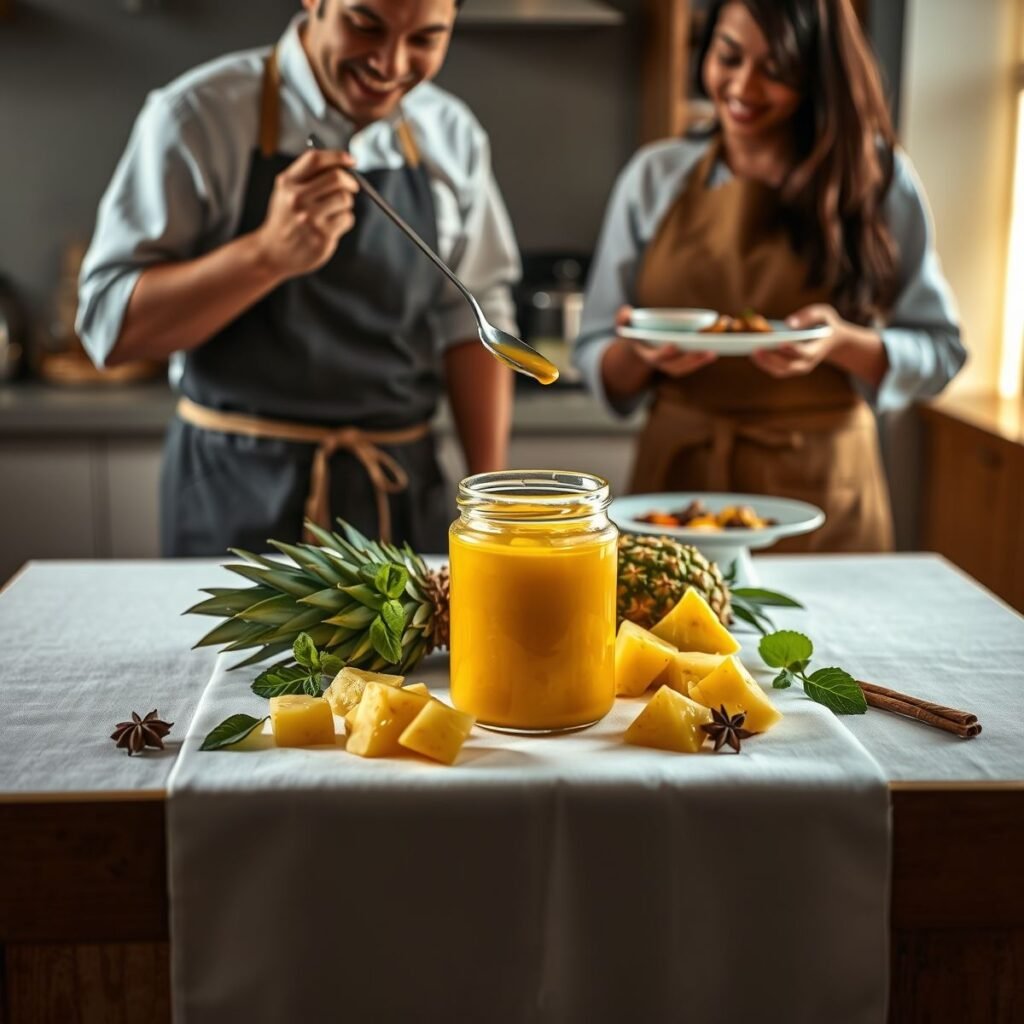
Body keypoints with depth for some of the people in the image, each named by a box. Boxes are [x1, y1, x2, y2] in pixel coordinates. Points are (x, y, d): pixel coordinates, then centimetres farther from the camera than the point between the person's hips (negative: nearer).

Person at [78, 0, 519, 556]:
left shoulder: (451, 135, 4)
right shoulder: (199, 115, -9)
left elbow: (473, 319, 7)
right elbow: (109, 326, -13)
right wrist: (269, 254, -27)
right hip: (239, 501, -3)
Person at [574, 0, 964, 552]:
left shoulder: (877, 178, 0)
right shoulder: (655, 176, 4)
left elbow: (940, 352, 0)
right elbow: (596, 359, 5)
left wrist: (842, 343, -18)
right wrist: (641, 353, -17)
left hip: (824, 497, -1)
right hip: (677, 480, 1)